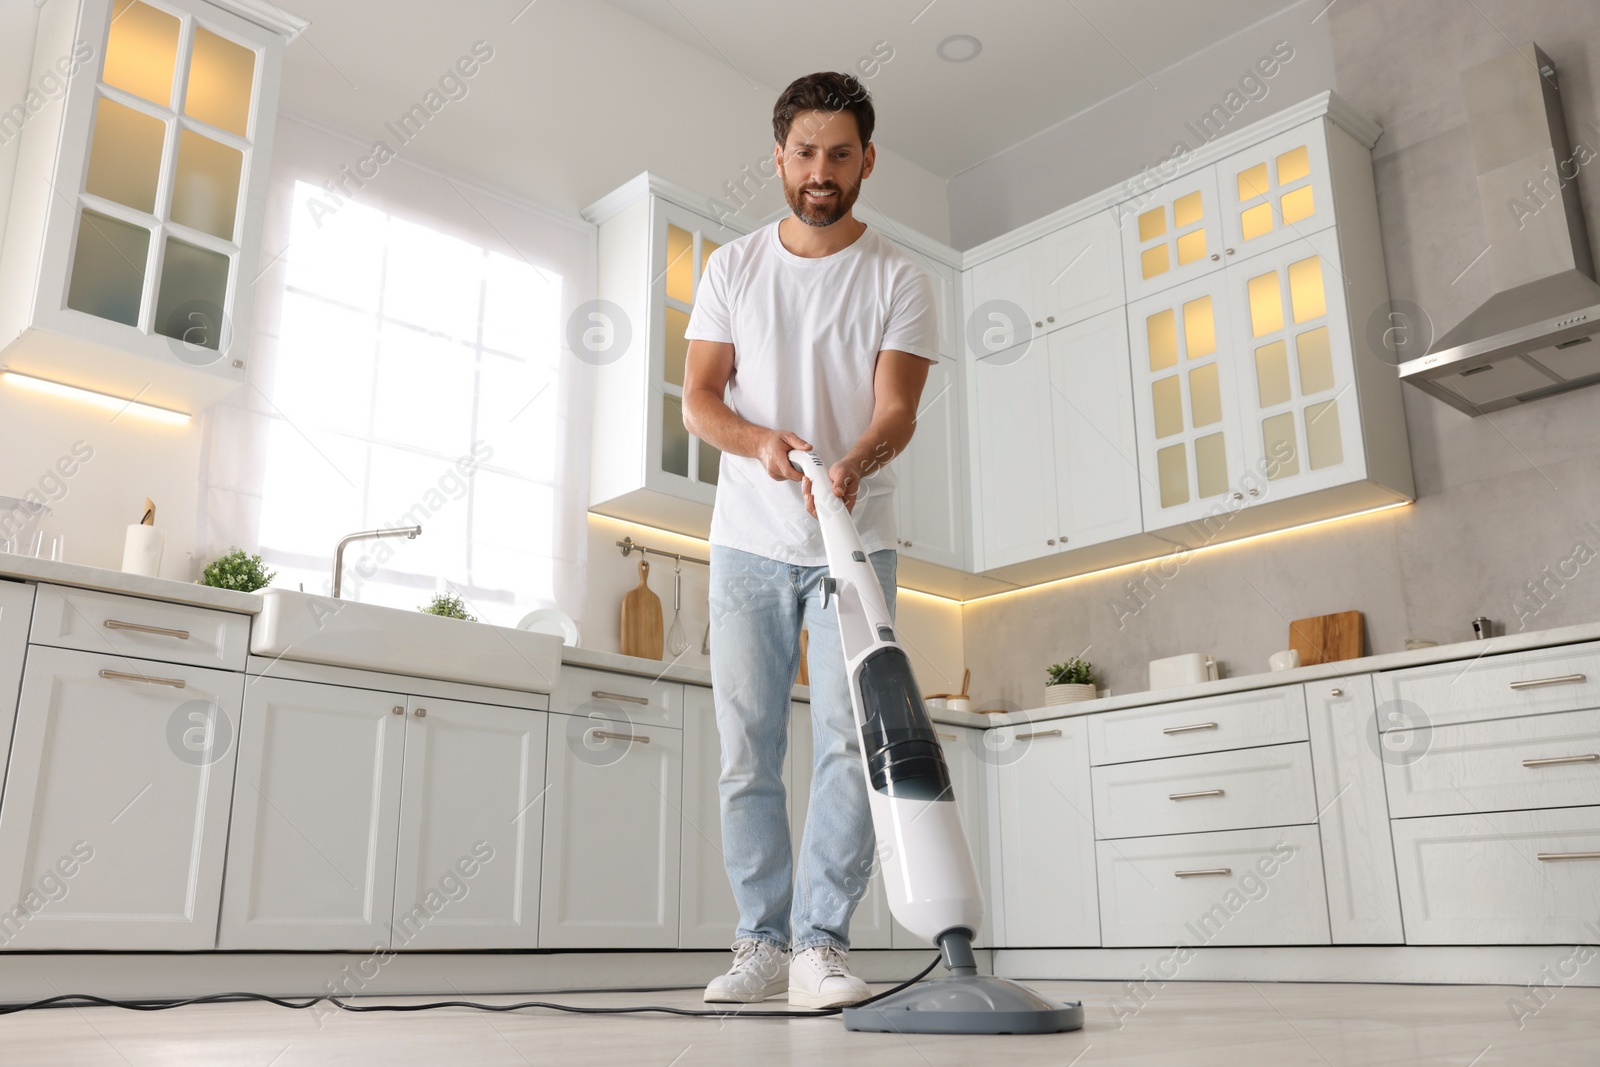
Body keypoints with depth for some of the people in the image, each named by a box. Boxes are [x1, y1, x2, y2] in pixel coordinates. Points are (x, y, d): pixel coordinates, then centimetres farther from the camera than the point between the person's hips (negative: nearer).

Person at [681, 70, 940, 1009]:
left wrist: (850, 467, -33)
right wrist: (762, 442, -21)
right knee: (748, 752, 2)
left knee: (849, 743, -9)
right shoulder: (732, 268, 7)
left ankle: (821, 942, -4)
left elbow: (897, 408, -10)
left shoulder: (900, 279, 0)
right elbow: (699, 398, 1)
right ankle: (763, 942, 11)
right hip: (750, 543, 2)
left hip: (854, 545, -2)